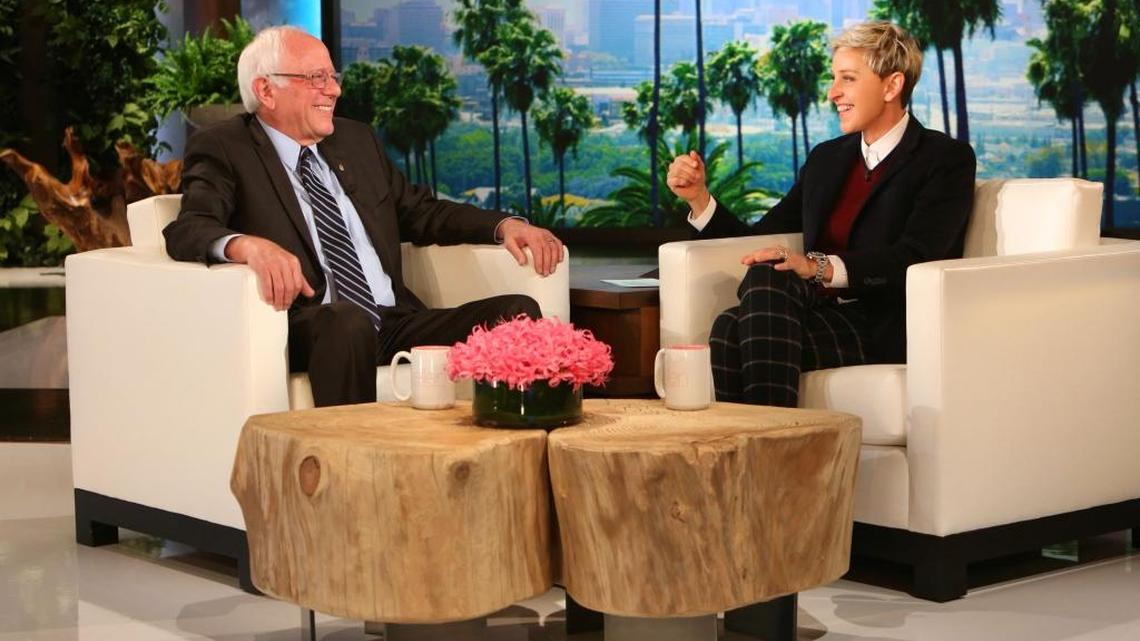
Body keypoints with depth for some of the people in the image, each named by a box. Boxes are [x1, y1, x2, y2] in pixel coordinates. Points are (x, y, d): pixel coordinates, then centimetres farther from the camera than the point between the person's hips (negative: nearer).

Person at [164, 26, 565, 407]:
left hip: (395, 324, 6)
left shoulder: (357, 140, 22)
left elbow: (422, 212, 28)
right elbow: (187, 230, -12)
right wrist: (248, 245, -35)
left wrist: (504, 225, 10)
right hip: (305, 332, -6)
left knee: (517, 312, -15)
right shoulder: (223, 150, 4)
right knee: (347, 322, -39)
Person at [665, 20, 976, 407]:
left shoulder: (947, 158, 2)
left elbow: (913, 258, -14)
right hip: (825, 317, 5)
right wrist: (698, 197, 5)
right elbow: (757, 241, 21)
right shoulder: (827, 158, 22)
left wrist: (818, 266, -28)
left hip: (889, 333, -5)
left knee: (767, 279, -30)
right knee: (730, 329, -28)